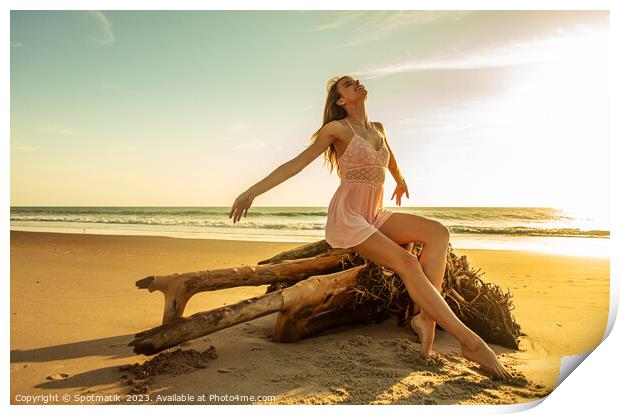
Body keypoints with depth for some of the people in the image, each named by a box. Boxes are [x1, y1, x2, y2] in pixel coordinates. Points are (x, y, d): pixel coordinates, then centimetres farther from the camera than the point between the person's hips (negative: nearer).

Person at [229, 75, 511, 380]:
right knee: (406, 262, -26)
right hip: (346, 218, -7)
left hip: (375, 217, 7)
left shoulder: (378, 129, 15)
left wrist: (400, 181, 55)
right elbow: (297, 163, -8)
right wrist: (252, 191, -15)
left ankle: (426, 319, -22)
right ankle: (469, 341, -22)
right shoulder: (337, 128, -4)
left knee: (438, 232, -14)